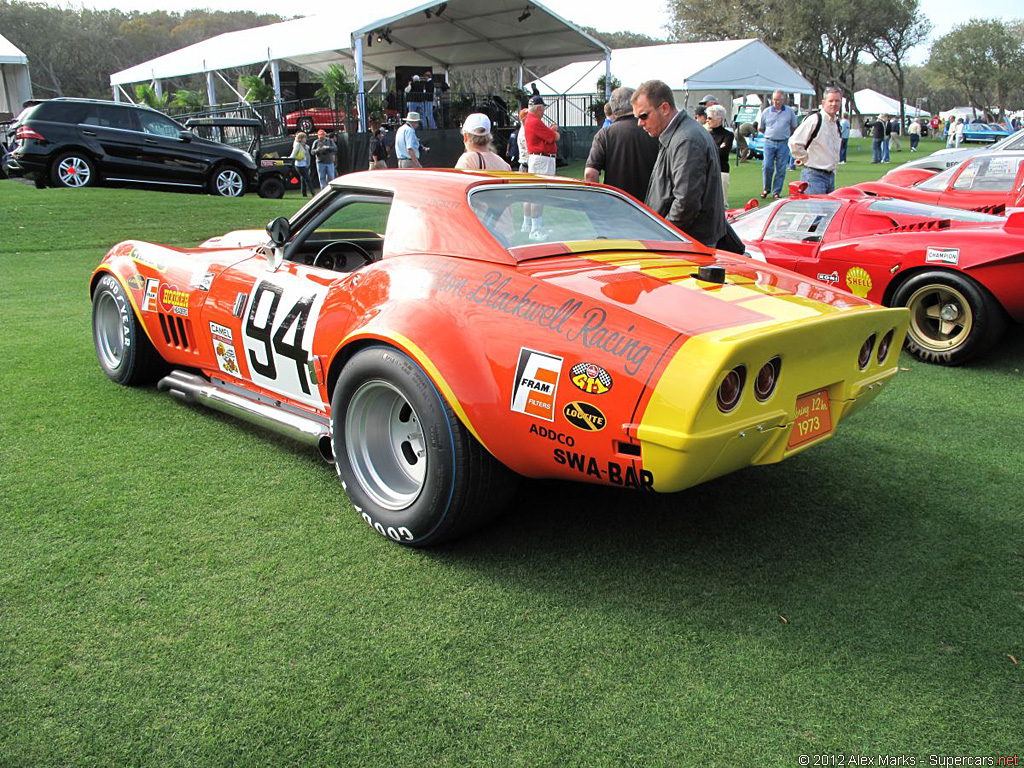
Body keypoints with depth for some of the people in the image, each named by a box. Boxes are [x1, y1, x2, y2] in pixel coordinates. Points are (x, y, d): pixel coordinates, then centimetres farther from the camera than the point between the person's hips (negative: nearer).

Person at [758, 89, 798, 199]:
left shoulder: (790, 112, 5)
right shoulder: (766, 111, 5)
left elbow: (794, 127, 17)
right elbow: (760, 128, 16)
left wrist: (786, 135, 15)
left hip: (783, 144, 0)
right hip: (769, 142, 0)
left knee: (781, 169, 0)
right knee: (767, 166, -8)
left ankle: (777, 191, 8)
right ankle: (766, 189, 10)